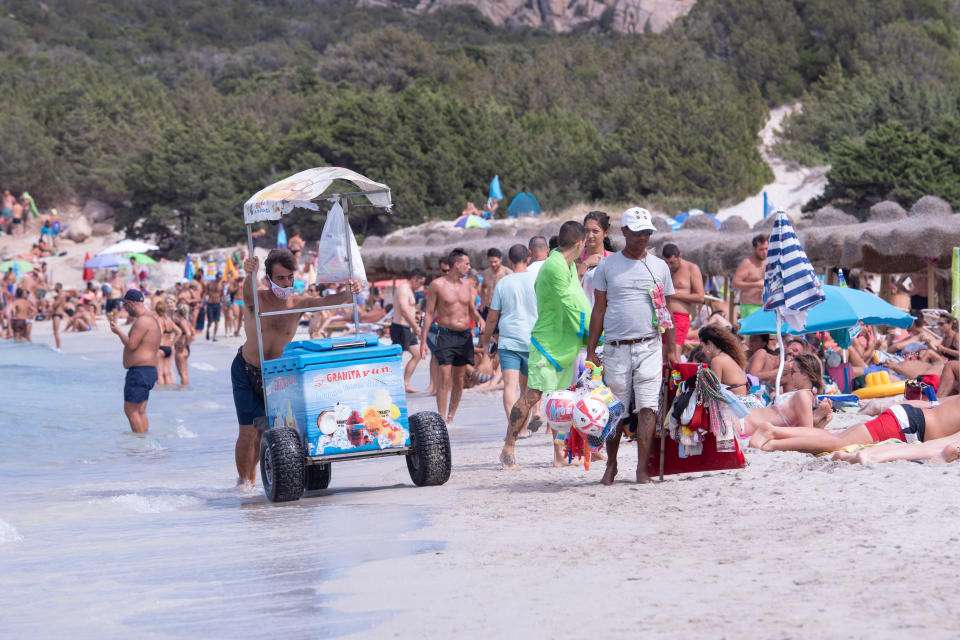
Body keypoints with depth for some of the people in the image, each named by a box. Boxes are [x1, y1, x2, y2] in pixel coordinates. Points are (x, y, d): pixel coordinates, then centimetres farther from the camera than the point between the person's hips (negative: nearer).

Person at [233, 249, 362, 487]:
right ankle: (243, 479, 13)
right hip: (245, 371, -3)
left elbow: (325, 301, -30)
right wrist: (250, 275, -68)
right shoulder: (257, 299, -20)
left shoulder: (298, 303, -13)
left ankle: (252, 475, 30)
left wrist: (348, 293, -51)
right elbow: (248, 294, -44)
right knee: (248, 430, -7)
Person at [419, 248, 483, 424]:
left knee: (459, 378, 8)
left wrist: (479, 319, -3)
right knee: (445, 377, -13)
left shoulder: (467, 284, 9)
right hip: (445, 335, -5)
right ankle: (441, 418, -12)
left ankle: (451, 415, 19)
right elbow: (429, 314, -2)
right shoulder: (437, 285, -5)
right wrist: (423, 340, -5)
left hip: (464, 336, 5)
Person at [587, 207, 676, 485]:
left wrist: (671, 350, 8)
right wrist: (590, 351, 5)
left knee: (647, 408, -9)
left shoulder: (659, 267, 11)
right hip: (615, 348, 0)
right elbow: (599, 309, 9)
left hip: (649, 347, 0)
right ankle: (611, 465, 15)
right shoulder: (607, 266, 8)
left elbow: (667, 311, 13)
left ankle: (642, 468, -8)